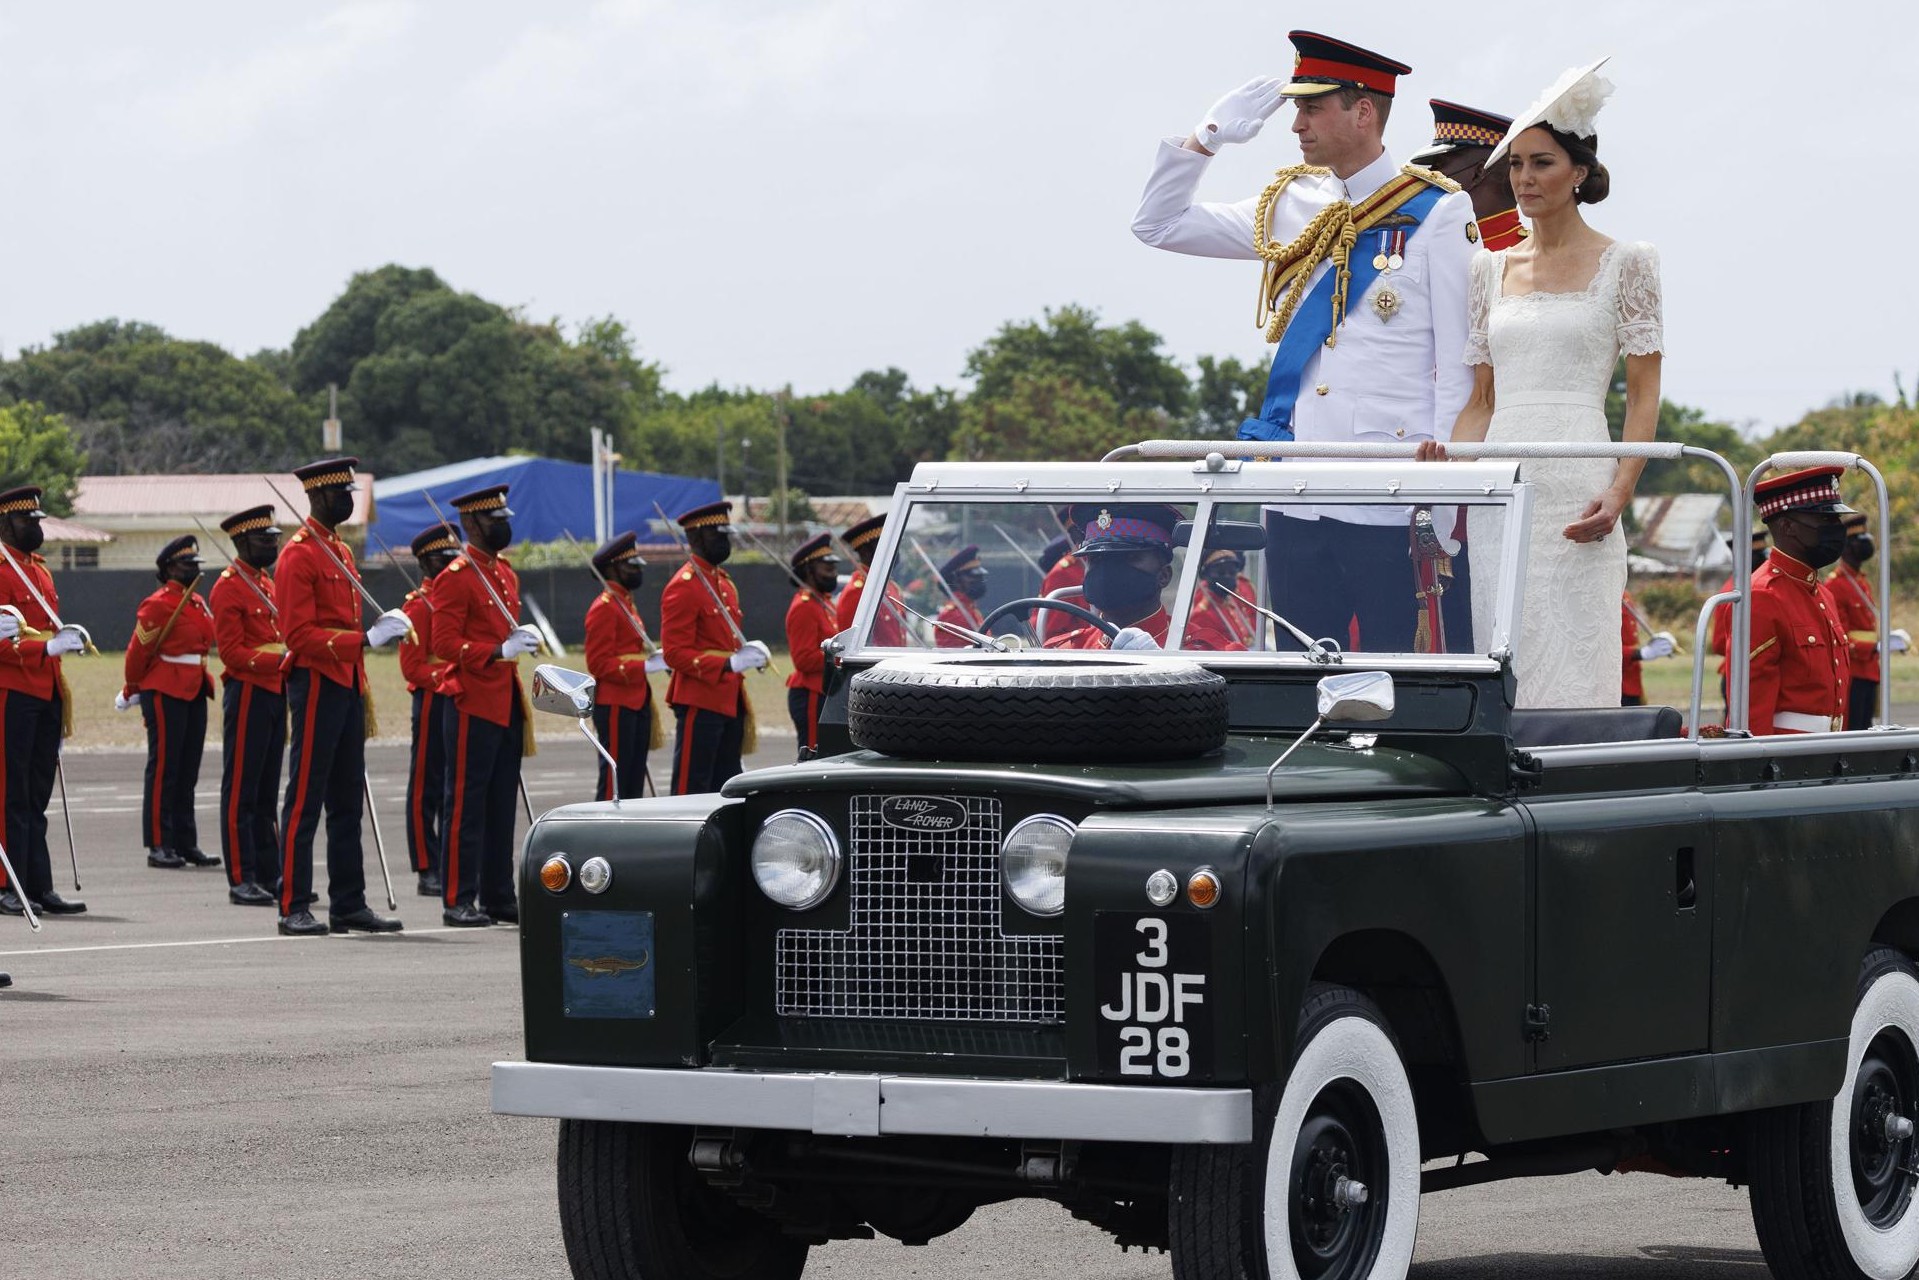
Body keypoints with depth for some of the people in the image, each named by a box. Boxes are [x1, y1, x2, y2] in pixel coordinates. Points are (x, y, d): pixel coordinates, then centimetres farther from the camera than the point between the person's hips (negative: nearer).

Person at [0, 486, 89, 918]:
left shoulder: (39, 568, 18)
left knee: (37, 797, 9)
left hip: (46, 695, 9)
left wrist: (68, 636, 10)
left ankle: (39, 888, 11)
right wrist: (48, 647, -26)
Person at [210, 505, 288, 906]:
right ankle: (241, 881, -4)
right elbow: (232, 652, -17)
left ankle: (269, 875, 15)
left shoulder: (266, 584, 17)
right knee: (240, 791, -5)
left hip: (274, 693, 9)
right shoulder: (228, 588, -11)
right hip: (247, 694, -9)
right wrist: (281, 658, -25)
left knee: (266, 792, 12)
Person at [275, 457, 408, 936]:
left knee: (348, 803, 10)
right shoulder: (299, 555, -11)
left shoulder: (341, 551, 17)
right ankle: (294, 909, -6)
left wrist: (362, 691, 16)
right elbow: (300, 635, -18)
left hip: (346, 685, 9)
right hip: (316, 684, -9)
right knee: (305, 802, -7)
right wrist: (365, 640, -24)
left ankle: (349, 905, 14)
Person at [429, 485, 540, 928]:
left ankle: (499, 897, 15)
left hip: (506, 703, 9)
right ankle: (459, 902, -4)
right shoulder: (456, 577, -11)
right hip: (471, 703, -9)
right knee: (466, 804, -6)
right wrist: (499, 651, -24)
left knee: (502, 805, 10)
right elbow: (444, 645, -16)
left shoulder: (505, 573, 17)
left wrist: (521, 639, 9)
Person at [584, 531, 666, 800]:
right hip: (615, 705, -10)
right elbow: (599, 664, -18)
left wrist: (655, 657, 8)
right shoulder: (604, 608, -12)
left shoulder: (626, 603, 18)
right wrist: (646, 667, -23)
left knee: (634, 782, 10)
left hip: (637, 702, 10)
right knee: (615, 784, -8)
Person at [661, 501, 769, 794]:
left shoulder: (724, 583, 17)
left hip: (730, 701, 10)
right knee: (692, 789, -8)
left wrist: (749, 651, 5)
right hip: (700, 701, -9)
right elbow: (676, 654, -18)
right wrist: (729, 664, -26)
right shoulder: (683, 587, -12)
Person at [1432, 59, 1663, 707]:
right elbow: (1482, 399, 15)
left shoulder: (1624, 264, 3)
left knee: (1570, 670, -9)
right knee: (1500, 669, 0)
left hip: (1576, 491, -4)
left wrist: (1620, 491, -13)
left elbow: (1644, 394, -1)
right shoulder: (1492, 270, 15)